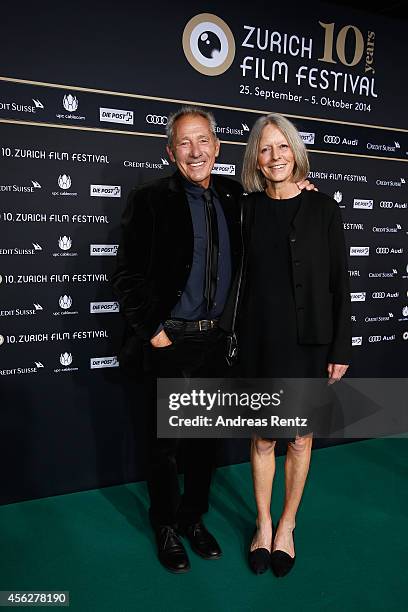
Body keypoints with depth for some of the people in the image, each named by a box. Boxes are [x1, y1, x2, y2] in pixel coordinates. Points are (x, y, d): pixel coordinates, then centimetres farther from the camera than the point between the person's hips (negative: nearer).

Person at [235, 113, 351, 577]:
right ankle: (263, 525, 32)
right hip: (260, 341, 1)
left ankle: (286, 526, 33)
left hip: (310, 341, 0)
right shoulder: (247, 209, 1)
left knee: (301, 438, 12)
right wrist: (233, 338, 0)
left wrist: (341, 348, -3)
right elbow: (236, 276, 3)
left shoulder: (323, 209, -2)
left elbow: (339, 283, -1)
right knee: (263, 437, 11)